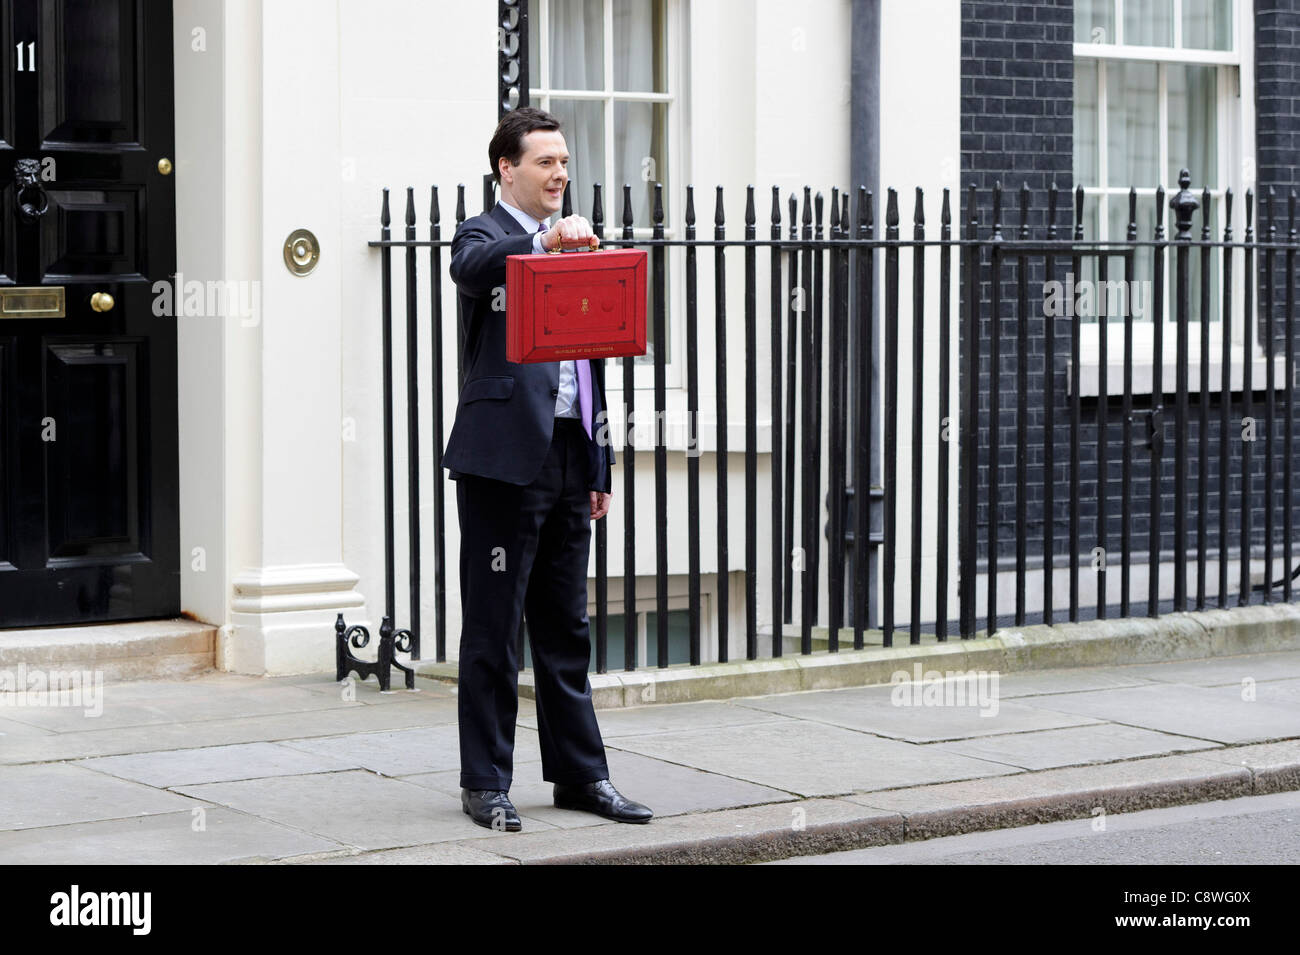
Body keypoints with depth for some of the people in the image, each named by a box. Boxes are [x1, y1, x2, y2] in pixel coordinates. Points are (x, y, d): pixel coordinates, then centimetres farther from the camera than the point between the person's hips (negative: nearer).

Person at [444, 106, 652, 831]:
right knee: (493, 630, -1)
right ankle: (486, 784, 5)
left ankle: (580, 774, 19)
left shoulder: (576, 248, 20)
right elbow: (471, 268, -28)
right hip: (505, 457, -7)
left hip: (568, 462, 7)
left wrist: (600, 467, 17)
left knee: (567, 629, 12)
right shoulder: (486, 235, -1)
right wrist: (545, 241, -44)